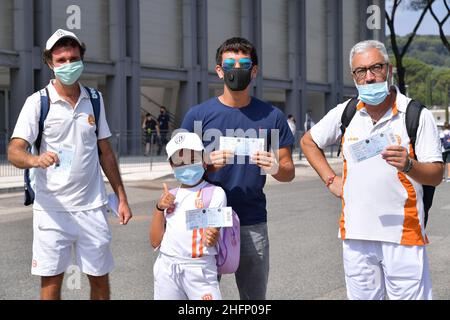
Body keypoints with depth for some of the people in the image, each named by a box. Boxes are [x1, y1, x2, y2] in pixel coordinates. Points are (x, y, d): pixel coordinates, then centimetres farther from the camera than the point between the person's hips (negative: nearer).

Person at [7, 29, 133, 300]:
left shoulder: (94, 99, 8)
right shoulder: (38, 102, -5)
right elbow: (14, 151, -12)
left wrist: (122, 198, 10)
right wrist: (35, 160, -35)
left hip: (92, 206, 3)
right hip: (52, 208, -3)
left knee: (100, 279, 9)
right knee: (51, 283, 2)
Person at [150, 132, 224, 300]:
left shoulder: (215, 193, -1)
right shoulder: (169, 196, 13)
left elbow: (211, 237, -6)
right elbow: (155, 242, 9)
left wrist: (211, 238, -28)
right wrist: (159, 208, -3)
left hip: (199, 269, -4)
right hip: (166, 268, 4)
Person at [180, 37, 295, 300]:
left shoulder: (272, 117, 3)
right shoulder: (198, 115, 0)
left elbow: (289, 172, 7)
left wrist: (275, 168, -16)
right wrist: (208, 164, -18)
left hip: (253, 224, 1)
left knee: (255, 296, 10)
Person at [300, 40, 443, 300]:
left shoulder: (417, 116, -5)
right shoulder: (345, 113, 7)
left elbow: (436, 175, -6)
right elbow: (309, 141, 23)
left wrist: (408, 166, -27)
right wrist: (331, 179, 13)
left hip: (403, 235, -4)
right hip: (356, 233, 4)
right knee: (362, 296, 12)